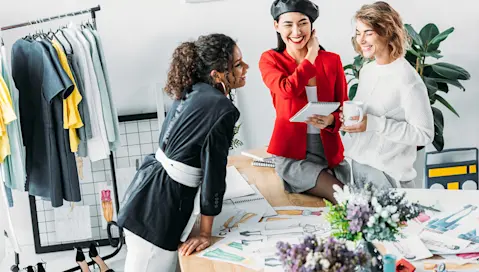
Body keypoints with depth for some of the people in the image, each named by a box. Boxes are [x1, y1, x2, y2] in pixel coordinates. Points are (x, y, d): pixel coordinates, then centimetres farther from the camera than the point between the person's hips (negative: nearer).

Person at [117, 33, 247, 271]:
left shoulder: (190, 92, 7)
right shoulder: (222, 109, -18)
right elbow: (213, 171, -15)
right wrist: (205, 234, -8)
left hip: (148, 191, 8)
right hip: (161, 206, -8)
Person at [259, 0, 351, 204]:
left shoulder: (332, 60, 4)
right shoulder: (270, 60, 0)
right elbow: (288, 89, -21)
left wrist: (331, 120, -17)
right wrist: (311, 57, -8)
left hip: (331, 152, 4)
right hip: (292, 155, -3)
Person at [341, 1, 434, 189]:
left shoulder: (407, 79, -16)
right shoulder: (366, 70, 5)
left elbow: (425, 134, -17)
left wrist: (374, 124, -23)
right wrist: (349, 118, -6)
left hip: (388, 173, -7)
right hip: (359, 164, 7)